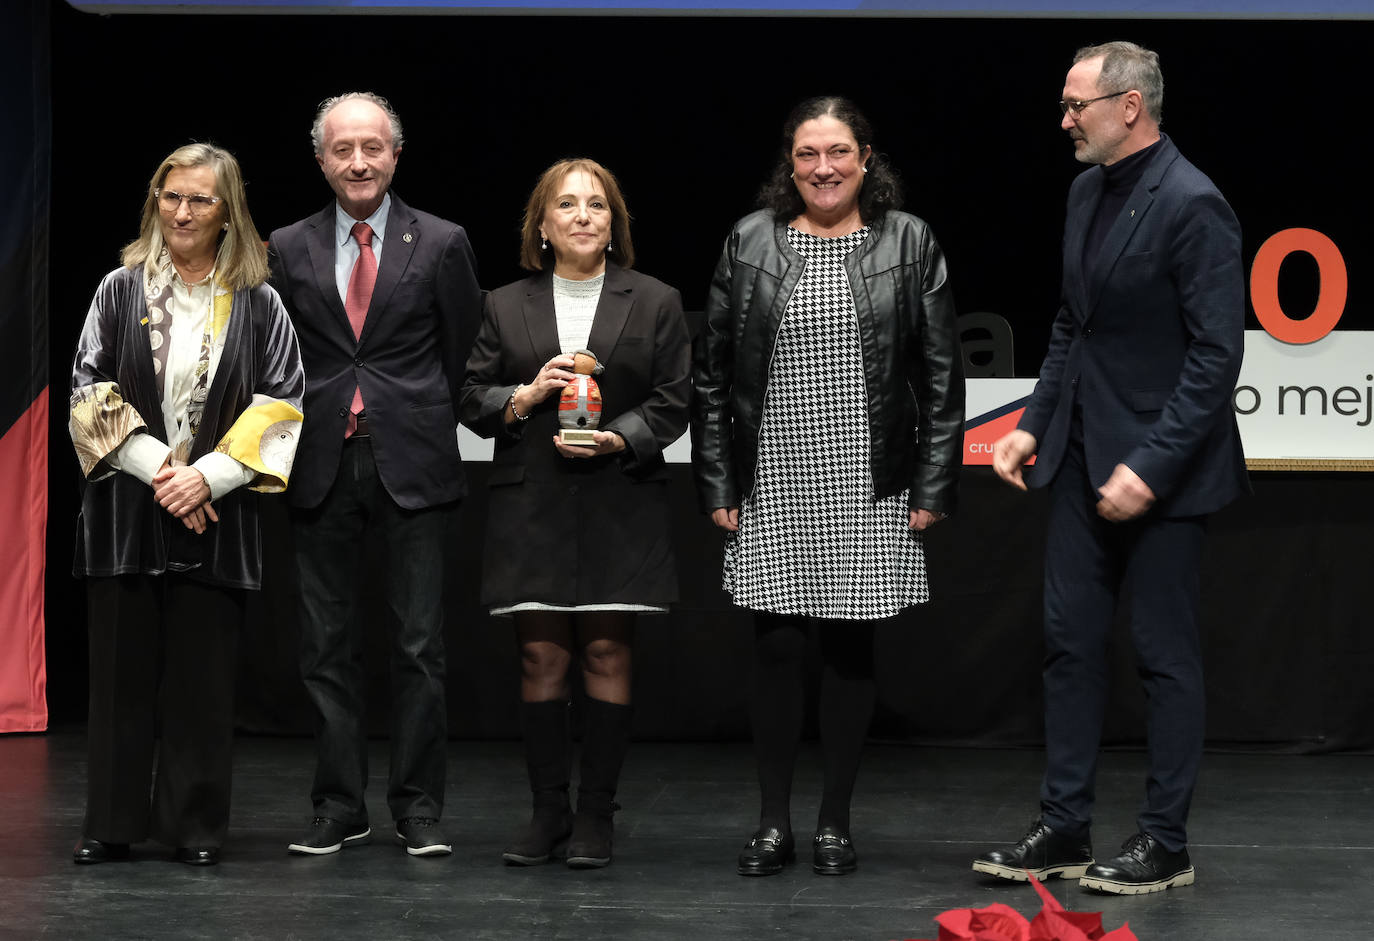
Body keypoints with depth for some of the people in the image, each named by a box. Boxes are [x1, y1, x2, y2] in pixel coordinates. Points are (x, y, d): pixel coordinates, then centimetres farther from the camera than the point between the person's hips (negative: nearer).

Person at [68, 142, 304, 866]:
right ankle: (110, 825, 11)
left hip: (214, 513, 0)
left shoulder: (257, 304, 5)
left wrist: (208, 475, -10)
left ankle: (196, 827, 10)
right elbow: (89, 392, 2)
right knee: (122, 671, 3)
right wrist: (154, 465, -11)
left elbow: (284, 406, 1)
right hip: (126, 507, 1)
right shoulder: (120, 291, 7)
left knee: (201, 676, 2)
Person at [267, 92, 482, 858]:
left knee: (420, 644, 0)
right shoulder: (289, 250, 8)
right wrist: (292, 442, 5)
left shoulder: (441, 244, 2)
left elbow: (464, 355, 6)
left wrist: (431, 430, 4)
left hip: (413, 465, -2)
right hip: (323, 467, 2)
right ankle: (340, 807, 14)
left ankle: (420, 808, 8)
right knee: (328, 644, 6)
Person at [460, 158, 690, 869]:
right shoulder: (506, 306, 12)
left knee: (607, 656, -2)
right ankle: (547, 811, 9)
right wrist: (526, 396, -9)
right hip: (531, 508, 1)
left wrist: (618, 438, -13)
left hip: (619, 506, -1)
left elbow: (672, 403, 4)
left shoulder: (655, 304, 8)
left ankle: (596, 815, 6)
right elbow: (472, 398, 10)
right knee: (541, 658, -1)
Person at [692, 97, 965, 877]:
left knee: (853, 648, 5)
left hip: (871, 489, 0)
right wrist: (718, 484, 1)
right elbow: (711, 373, 6)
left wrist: (934, 488, -3)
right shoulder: (751, 242, 5)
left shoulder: (910, 243, 3)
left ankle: (836, 821, 17)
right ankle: (774, 821, 12)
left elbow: (942, 376, 3)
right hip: (774, 486, 0)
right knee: (778, 648, 0)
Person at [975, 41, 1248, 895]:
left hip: (1160, 469, -8)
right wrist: (1034, 424, 10)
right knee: (1072, 641, 11)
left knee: (1166, 655, 3)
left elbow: (1218, 354, -19)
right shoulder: (1088, 192, 10)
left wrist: (1150, 467, -23)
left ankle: (1166, 842, 14)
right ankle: (1066, 829, 20)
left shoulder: (1193, 206, -16)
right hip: (1083, 457, 8)